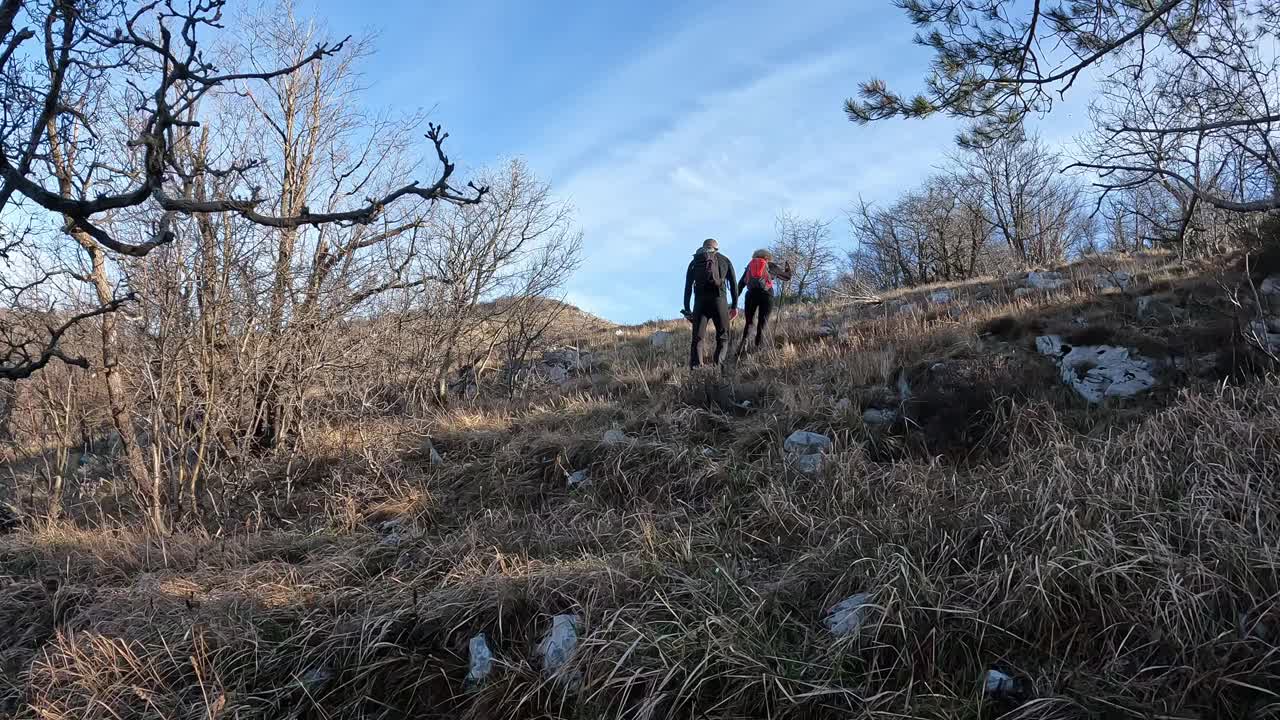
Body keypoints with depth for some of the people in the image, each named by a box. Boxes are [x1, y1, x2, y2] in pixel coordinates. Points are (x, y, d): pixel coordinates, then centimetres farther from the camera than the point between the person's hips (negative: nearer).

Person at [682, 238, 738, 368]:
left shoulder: (695, 262, 19)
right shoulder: (724, 260, 18)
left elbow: (688, 287, 13)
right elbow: (734, 284, 11)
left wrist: (687, 309, 14)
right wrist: (734, 306, 14)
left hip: (700, 302, 1)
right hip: (719, 300, -1)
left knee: (697, 339, 4)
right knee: (723, 338, 8)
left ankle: (695, 368, -11)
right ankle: (718, 365, -11)